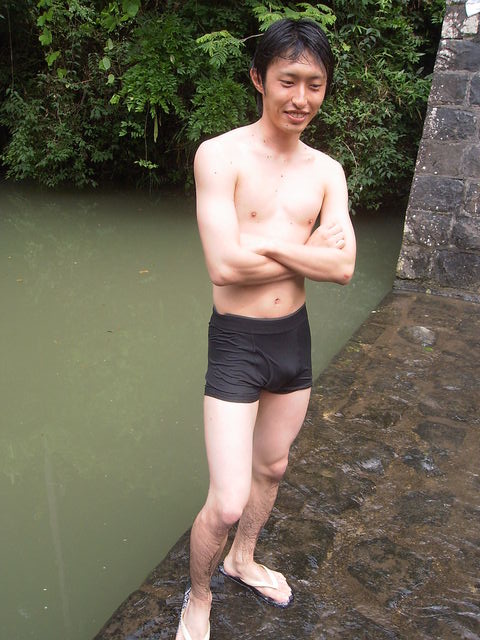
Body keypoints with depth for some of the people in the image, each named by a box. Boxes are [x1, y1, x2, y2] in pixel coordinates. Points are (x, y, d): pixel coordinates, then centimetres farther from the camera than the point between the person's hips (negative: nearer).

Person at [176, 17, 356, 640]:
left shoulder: (327, 171, 2)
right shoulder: (221, 155, -13)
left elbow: (344, 267, -9)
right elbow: (225, 266, -23)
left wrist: (268, 242, -18)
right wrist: (308, 248, -13)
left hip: (295, 337, 6)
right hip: (237, 343, -5)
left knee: (272, 468, 23)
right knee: (227, 504, -4)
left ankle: (243, 560, 52)